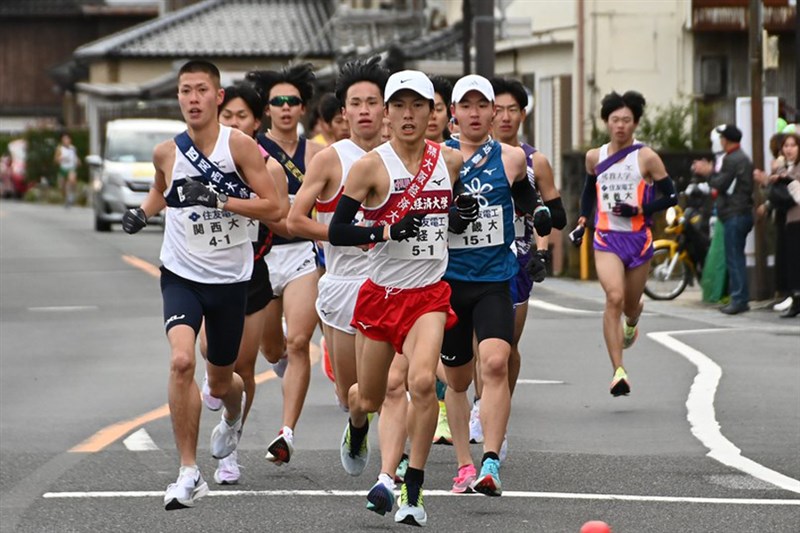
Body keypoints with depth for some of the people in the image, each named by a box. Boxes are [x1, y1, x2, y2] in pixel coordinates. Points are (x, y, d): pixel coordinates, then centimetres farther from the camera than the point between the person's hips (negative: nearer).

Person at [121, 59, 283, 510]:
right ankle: (190, 474, -19)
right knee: (182, 360, -25)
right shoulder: (167, 153, -1)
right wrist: (143, 212, 4)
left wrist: (220, 200, -22)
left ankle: (234, 415, 55)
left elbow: (274, 209, -13)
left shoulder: (240, 145, -10)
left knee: (221, 383, 15)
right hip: (182, 275, 0)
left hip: (230, 280, 0)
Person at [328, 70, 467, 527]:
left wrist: (465, 210, 2)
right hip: (382, 293, -1)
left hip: (430, 294, 1)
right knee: (369, 399, 11)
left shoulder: (452, 160, 3)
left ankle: (413, 493, -14)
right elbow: (336, 232, -9)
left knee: (423, 381, -23)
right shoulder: (372, 166, -8)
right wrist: (388, 231, -22)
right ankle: (356, 433, 51)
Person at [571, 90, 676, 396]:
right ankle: (618, 372, -24)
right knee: (614, 298, -20)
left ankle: (633, 318, 54)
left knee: (629, 305, 11)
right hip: (606, 238, 1)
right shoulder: (595, 158, 6)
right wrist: (582, 220, 14)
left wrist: (639, 210, -15)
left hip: (638, 240, -1)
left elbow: (671, 196, -3)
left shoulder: (646, 158, -4)